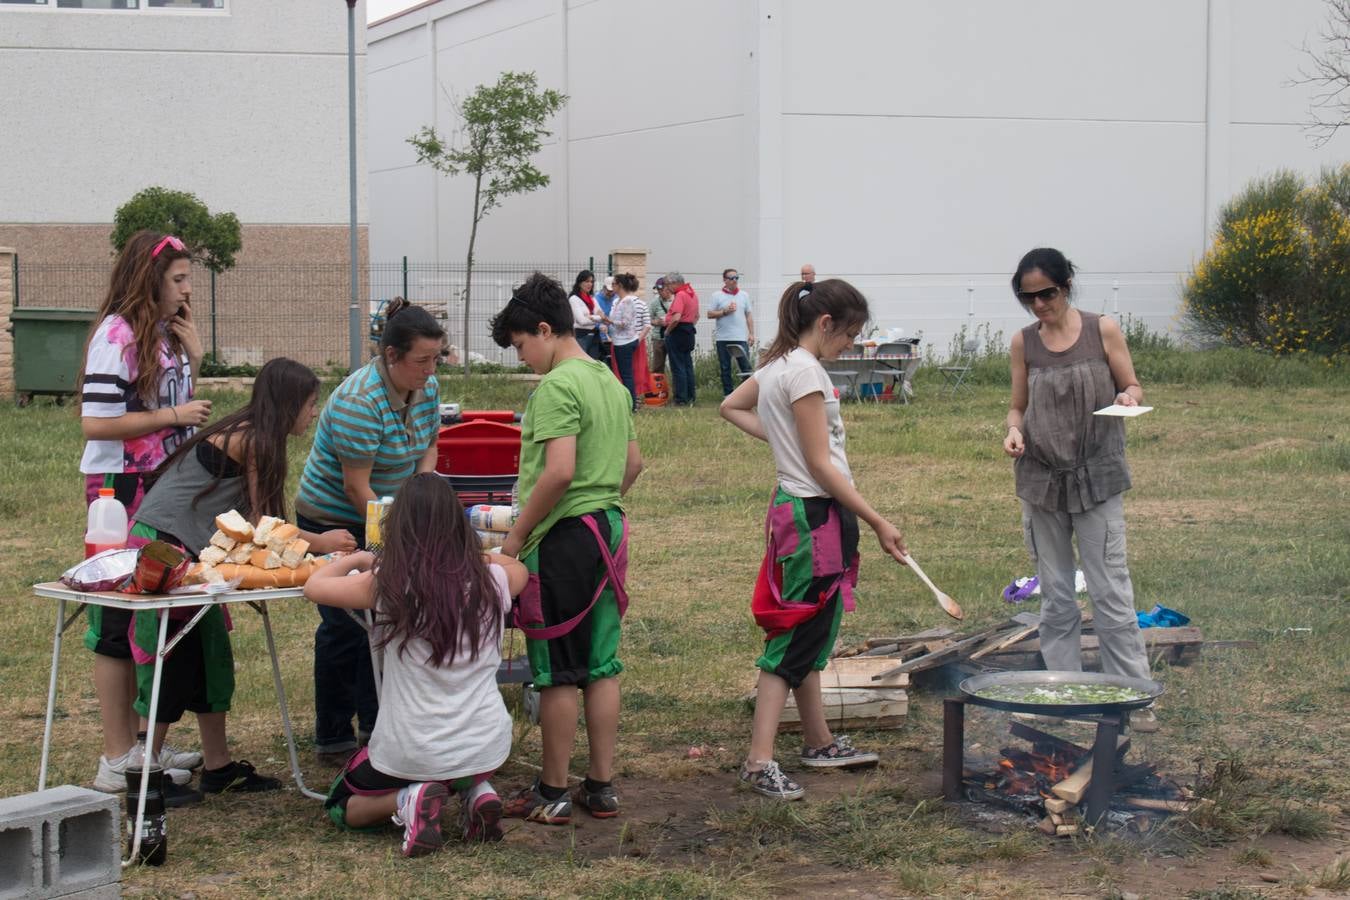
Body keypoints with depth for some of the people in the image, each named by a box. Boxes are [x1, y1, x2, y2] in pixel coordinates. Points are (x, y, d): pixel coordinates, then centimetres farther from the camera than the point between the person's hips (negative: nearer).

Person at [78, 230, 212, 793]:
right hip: (121, 488, -9)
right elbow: (96, 423, -21)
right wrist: (173, 416, -18)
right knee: (120, 619, -3)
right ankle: (117, 760, 3)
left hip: (164, 483, 9)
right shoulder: (116, 335, -15)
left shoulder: (164, 334, 12)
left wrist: (193, 360, 5)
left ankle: (137, 739, 23)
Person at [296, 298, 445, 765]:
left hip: (384, 516, 7)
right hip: (334, 522, -7)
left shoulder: (427, 389, -4)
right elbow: (356, 486, -27)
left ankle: (376, 725, 19)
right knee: (345, 626, -2)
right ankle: (333, 739, 9)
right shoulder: (359, 402, -28)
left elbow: (428, 447, 9)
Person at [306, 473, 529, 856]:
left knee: (342, 808, 25)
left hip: (412, 752, -3)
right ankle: (476, 791, 9)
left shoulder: (387, 584, -13)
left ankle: (407, 801, -4)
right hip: (488, 747, 3)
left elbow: (315, 585, 4)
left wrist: (360, 558, 19)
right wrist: (478, 555, 31)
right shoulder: (489, 581, -4)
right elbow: (519, 569, 22)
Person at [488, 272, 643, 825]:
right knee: (601, 666, 12)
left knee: (557, 674, 1)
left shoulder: (557, 386, -15)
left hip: (563, 536, -9)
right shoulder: (611, 384, 13)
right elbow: (633, 464, 19)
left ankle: (552, 794, 9)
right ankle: (601, 787, 17)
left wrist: (516, 536, -16)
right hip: (609, 530, 9)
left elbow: (559, 471, -24)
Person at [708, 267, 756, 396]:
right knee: (725, 368, 5)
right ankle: (728, 394, 12)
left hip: (741, 338, 1)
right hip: (723, 338, -1)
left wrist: (751, 333, 4)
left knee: (745, 366, -2)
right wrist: (725, 311, -13)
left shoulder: (744, 295, 10)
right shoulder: (717, 296, 3)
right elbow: (710, 314, -1)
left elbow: (749, 316, 11)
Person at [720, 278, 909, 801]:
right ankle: (759, 762, -9)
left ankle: (819, 742, 29)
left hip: (801, 510, 10)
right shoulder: (805, 372, -17)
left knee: (810, 634, 17)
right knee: (796, 638, -9)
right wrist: (879, 524, -17)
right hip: (815, 515, -10)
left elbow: (732, 408, 27)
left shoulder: (777, 364, 11)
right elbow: (821, 466, -19)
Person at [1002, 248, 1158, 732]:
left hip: (1097, 479, -3)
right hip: (1041, 479, 3)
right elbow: (1019, 406, 10)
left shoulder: (1102, 330, -3)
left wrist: (1129, 397, -19)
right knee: (1055, 597, 9)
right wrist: (1014, 430, -11)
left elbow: (1133, 387, 4)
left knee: (1111, 592, -4)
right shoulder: (1024, 343, 3)